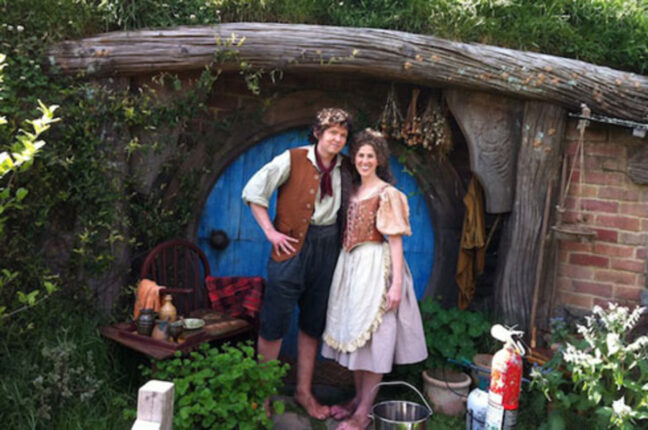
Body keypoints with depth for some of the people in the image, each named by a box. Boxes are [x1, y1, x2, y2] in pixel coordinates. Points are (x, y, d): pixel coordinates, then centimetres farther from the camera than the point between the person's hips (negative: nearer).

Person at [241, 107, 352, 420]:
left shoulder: (344, 167, 6)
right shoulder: (293, 160, -9)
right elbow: (253, 191, -7)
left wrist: (344, 236, 6)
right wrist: (270, 232, -11)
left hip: (327, 247, 5)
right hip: (293, 246, -5)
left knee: (313, 323, 13)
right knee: (275, 322, -1)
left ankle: (304, 391, 27)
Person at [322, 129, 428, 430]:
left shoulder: (387, 193, -9)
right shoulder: (353, 190, 11)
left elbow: (396, 239, -12)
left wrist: (397, 283, -17)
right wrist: (345, 267, 10)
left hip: (376, 267, -7)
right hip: (350, 266, 7)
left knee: (373, 338, -1)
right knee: (354, 334, 13)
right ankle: (358, 398, 27)